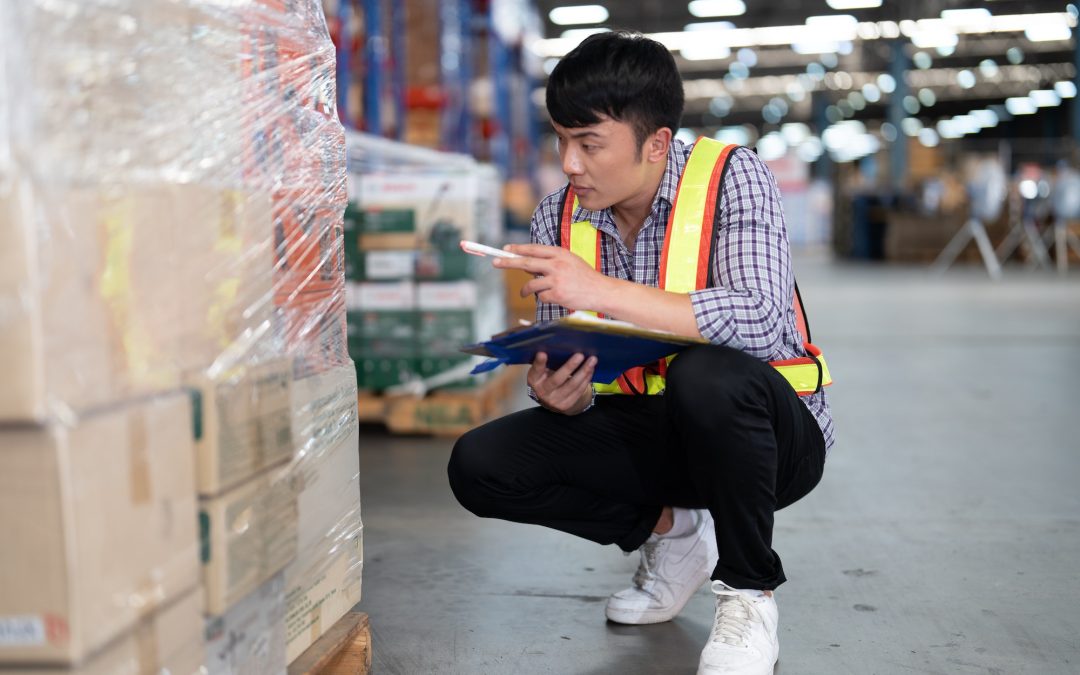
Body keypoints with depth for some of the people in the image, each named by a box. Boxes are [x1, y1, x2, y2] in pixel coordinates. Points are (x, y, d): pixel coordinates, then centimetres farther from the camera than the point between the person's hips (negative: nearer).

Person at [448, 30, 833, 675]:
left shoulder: (733, 178, -16)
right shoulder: (558, 218, -2)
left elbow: (761, 322, -33)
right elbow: (567, 373, 2)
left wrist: (602, 291, -37)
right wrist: (561, 394, -24)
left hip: (769, 433, -4)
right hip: (641, 431, 5)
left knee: (706, 375, -39)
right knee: (478, 466, -14)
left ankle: (749, 594, -13)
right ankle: (669, 529, 7)